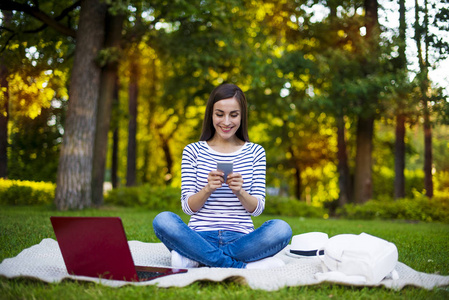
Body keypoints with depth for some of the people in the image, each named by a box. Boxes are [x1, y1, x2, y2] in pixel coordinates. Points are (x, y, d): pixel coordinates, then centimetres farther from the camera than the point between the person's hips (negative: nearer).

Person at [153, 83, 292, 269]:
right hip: (201, 237, -1)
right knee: (162, 220, -31)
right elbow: (188, 207, 2)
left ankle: (196, 259, -24)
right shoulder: (193, 151, 9)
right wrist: (207, 189, -18)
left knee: (281, 229, -30)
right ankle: (242, 266, -27)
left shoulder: (255, 152, 11)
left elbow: (257, 208, 5)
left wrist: (240, 192, -17)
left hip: (240, 239, 1)